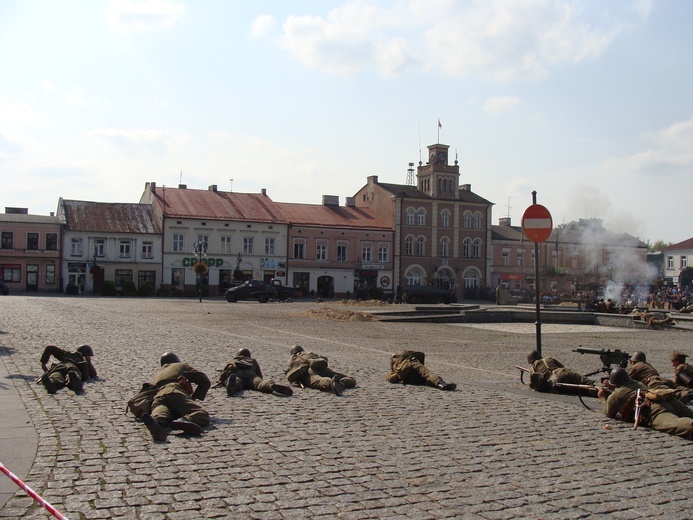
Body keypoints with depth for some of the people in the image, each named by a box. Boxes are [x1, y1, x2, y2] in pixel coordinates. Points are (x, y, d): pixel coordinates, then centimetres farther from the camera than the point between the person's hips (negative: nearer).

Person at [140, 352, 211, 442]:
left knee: (160, 415, -30)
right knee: (203, 416, -16)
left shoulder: (158, 375, 46)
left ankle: (155, 422, -70)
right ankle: (186, 420, -52)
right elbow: (205, 381, 24)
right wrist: (194, 398, 29)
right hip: (176, 394, -4)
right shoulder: (182, 366, 33)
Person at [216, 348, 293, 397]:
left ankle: (233, 382, -69)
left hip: (235, 373, 0)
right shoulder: (252, 360, 42)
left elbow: (223, 374, 35)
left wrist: (220, 381, 50)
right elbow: (260, 375, 41)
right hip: (250, 373, 0)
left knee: (236, 384, -32)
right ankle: (271, 385, -62)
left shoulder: (232, 361, 42)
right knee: (259, 384, -28)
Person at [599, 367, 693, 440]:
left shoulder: (615, 395, 23)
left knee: (673, 423, -36)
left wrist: (602, 397, 55)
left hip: (653, 409, -7)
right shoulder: (639, 384, 45)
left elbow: (609, 413, 38)